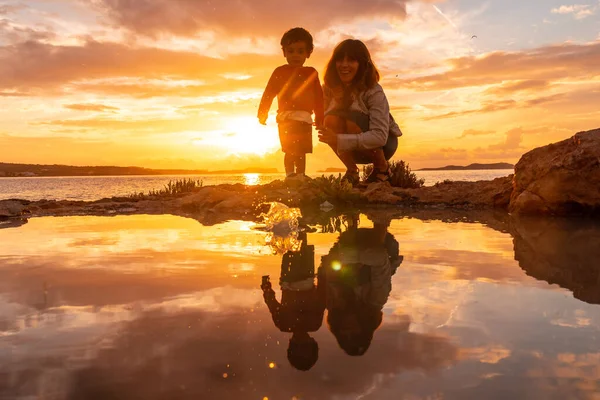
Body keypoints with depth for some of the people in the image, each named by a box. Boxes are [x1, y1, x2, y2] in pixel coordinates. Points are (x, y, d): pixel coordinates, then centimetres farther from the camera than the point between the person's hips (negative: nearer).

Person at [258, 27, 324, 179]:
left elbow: (318, 97, 11)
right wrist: (262, 113, -3)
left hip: (304, 118, 2)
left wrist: (320, 117, 9)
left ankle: (300, 176, 13)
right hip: (286, 117, -2)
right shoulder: (280, 72, 5)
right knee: (290, 150, -5)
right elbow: (268, 93, 2)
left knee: (301, 151, 7)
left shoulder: (311, 73, 11)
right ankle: (290, 175, 0)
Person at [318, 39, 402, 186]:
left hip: (384, 142, -3)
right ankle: (352, 171, -7)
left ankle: (382, 169, -7)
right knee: (331, 119, -25)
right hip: (355, 149, 3)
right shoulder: (330, 88, -9)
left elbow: (380, 136, -34)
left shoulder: (373, 91, -25)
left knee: (353, 120, -32)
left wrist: (339, 140, -42)